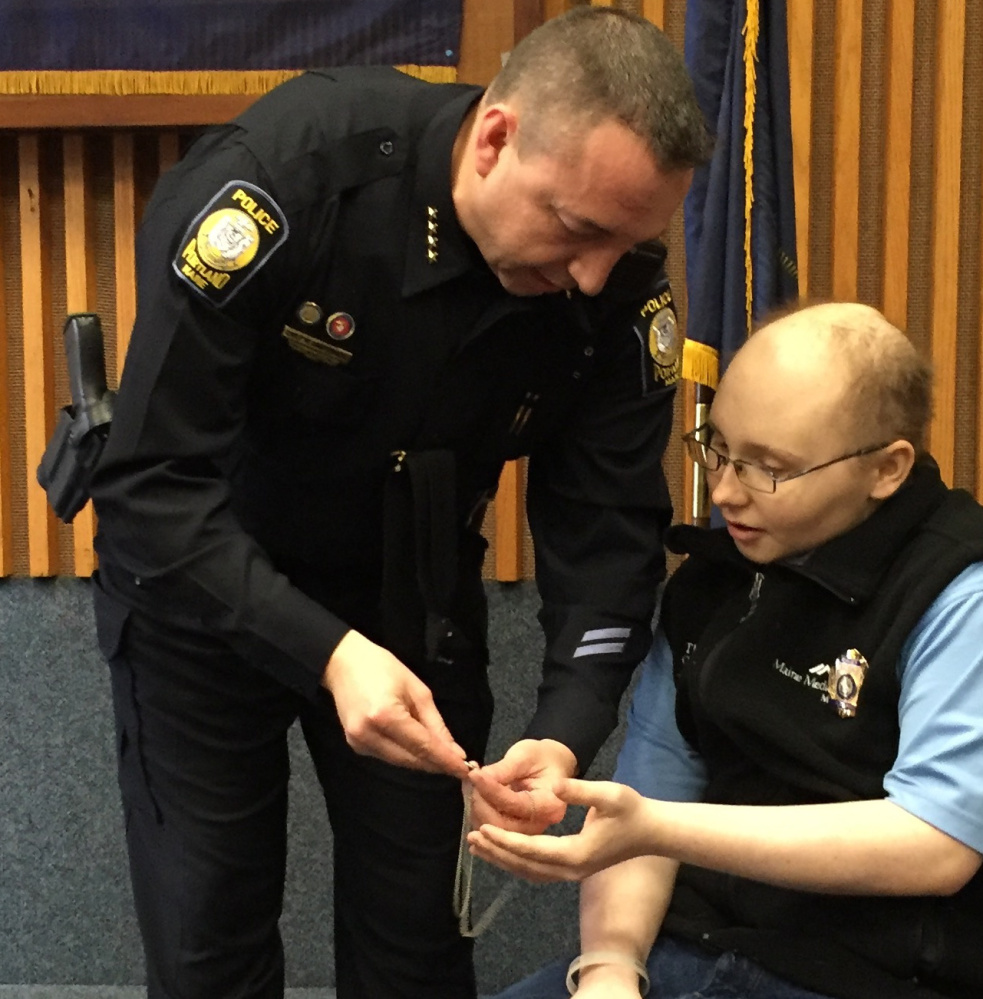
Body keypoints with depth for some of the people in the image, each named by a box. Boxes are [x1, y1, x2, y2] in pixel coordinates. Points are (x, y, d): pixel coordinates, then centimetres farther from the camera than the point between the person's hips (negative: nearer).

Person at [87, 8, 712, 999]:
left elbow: (608, 525, -13)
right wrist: (326, 653, -40)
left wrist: (569, 727, -28)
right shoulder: (282, 174, -31)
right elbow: (151, 486, -30)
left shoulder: (620, 288, -19)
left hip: (415, 597, 3)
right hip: (200, 586, -3)